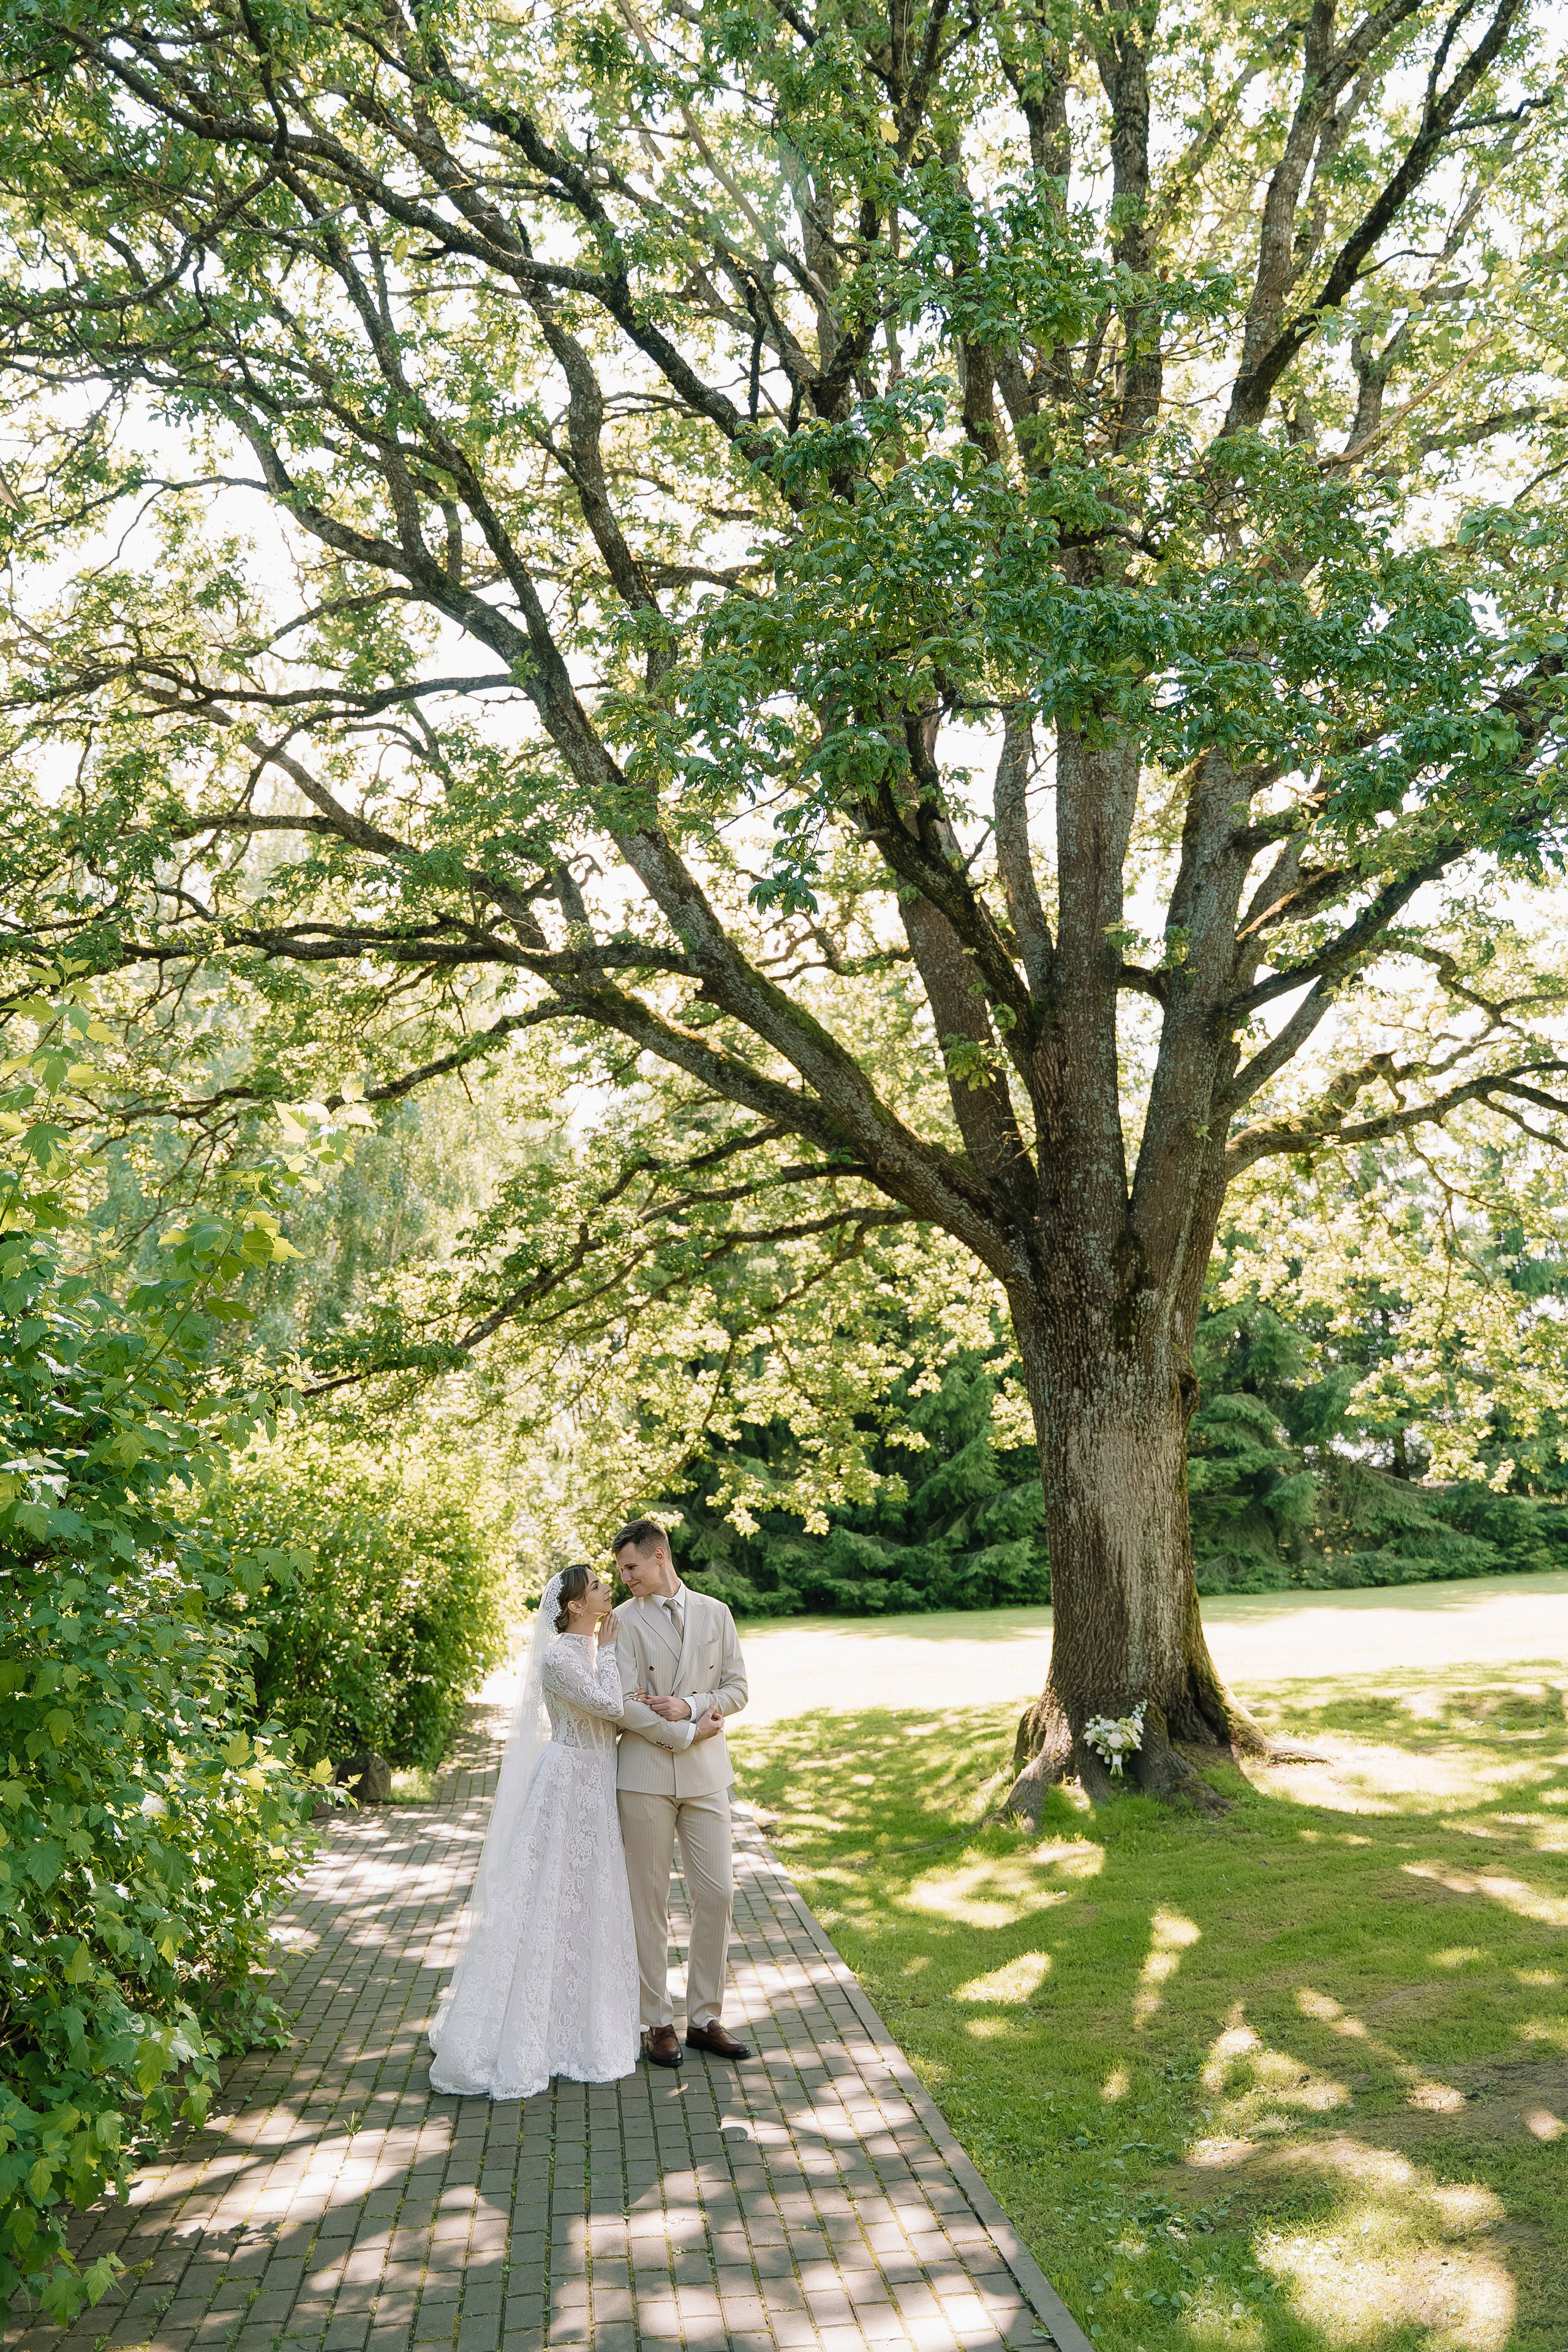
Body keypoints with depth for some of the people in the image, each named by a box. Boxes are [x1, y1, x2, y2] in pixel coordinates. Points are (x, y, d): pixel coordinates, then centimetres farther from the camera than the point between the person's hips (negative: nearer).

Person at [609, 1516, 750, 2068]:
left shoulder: (715, 1614, 8)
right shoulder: (623, 1620, -2)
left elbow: (737, 1689, 6)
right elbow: (624, 1705, -9)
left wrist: (687, 1706, -10)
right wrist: (687, 1733, -10)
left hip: (706, 1774, 3)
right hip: (645, 1774, -3)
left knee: (717, 1894, 2)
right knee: (649, 1900, 3)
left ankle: (705, 2019, 16)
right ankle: (658, 2023, 16)